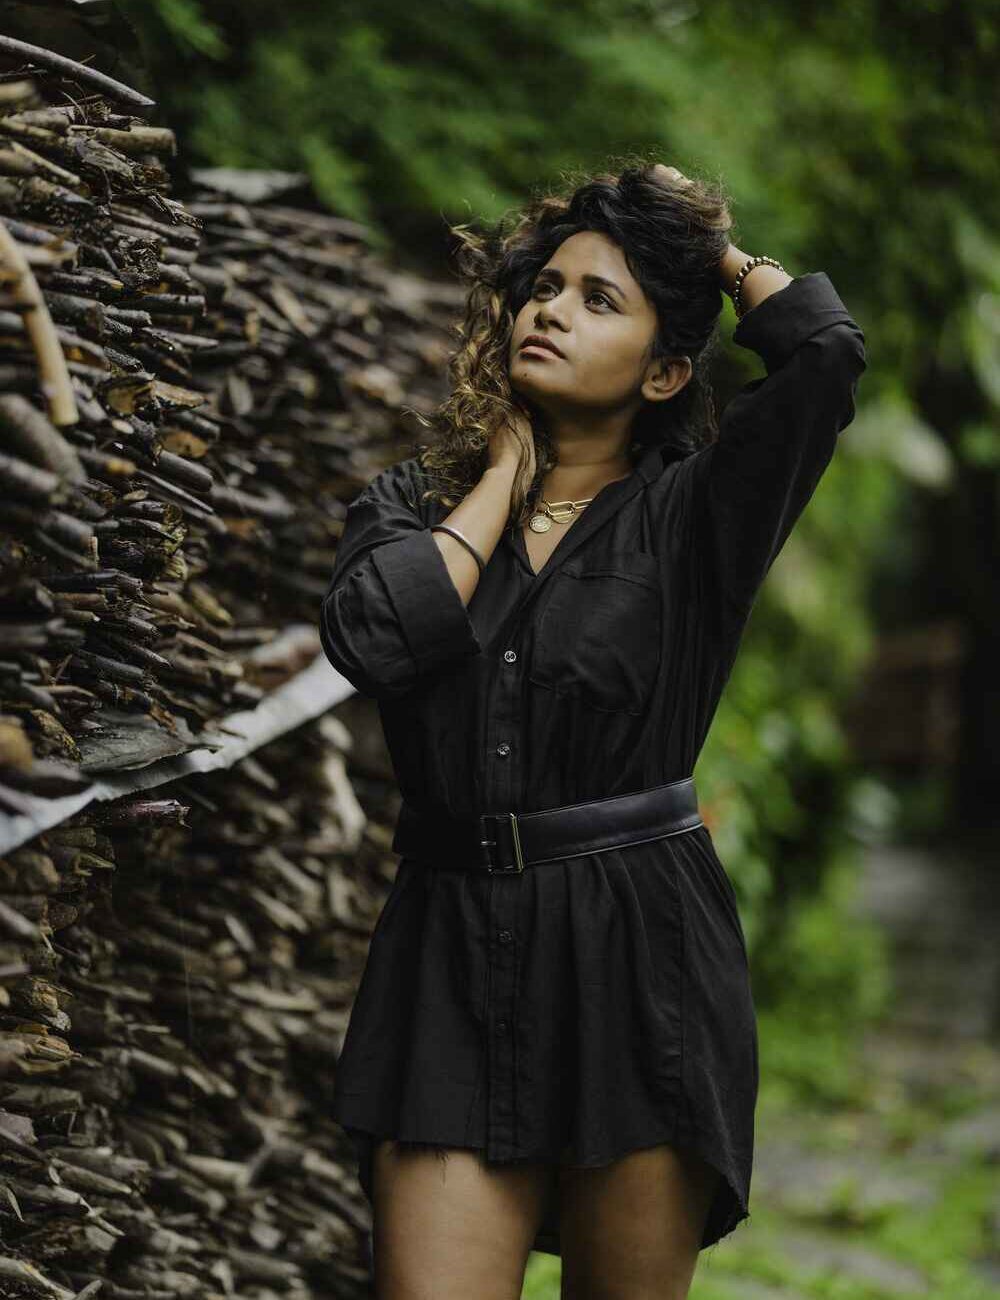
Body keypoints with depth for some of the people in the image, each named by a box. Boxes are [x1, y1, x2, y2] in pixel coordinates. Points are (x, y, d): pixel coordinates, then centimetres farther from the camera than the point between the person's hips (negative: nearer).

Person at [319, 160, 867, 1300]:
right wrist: (508, 472, 1)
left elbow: (823, 349, -13)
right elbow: (373, 639, -11)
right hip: (457, 961, 2)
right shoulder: (417, 505, 12)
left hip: (644, 959, -1)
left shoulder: (686, 516, 3)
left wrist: (721, 254, 7)